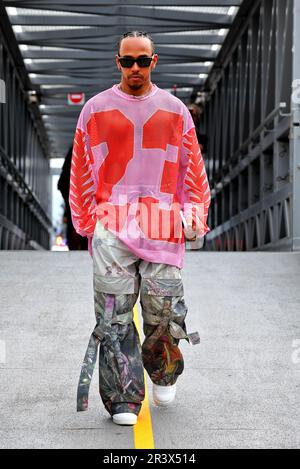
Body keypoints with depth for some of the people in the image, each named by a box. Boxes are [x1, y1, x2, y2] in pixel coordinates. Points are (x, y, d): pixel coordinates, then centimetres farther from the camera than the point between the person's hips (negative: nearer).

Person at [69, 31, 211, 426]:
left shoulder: (175, 110, 13)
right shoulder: (96, 109, 11)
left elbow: (193, 167, 15)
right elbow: (81, 169, 14)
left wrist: (193, 212, 3)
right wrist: (88, 221, 9)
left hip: (162, 224, 1)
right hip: (112, 223, 0)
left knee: (164, 308, -5)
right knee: (114, 314, -8)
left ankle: (164, 375, 24)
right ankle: (123, 400, 0)